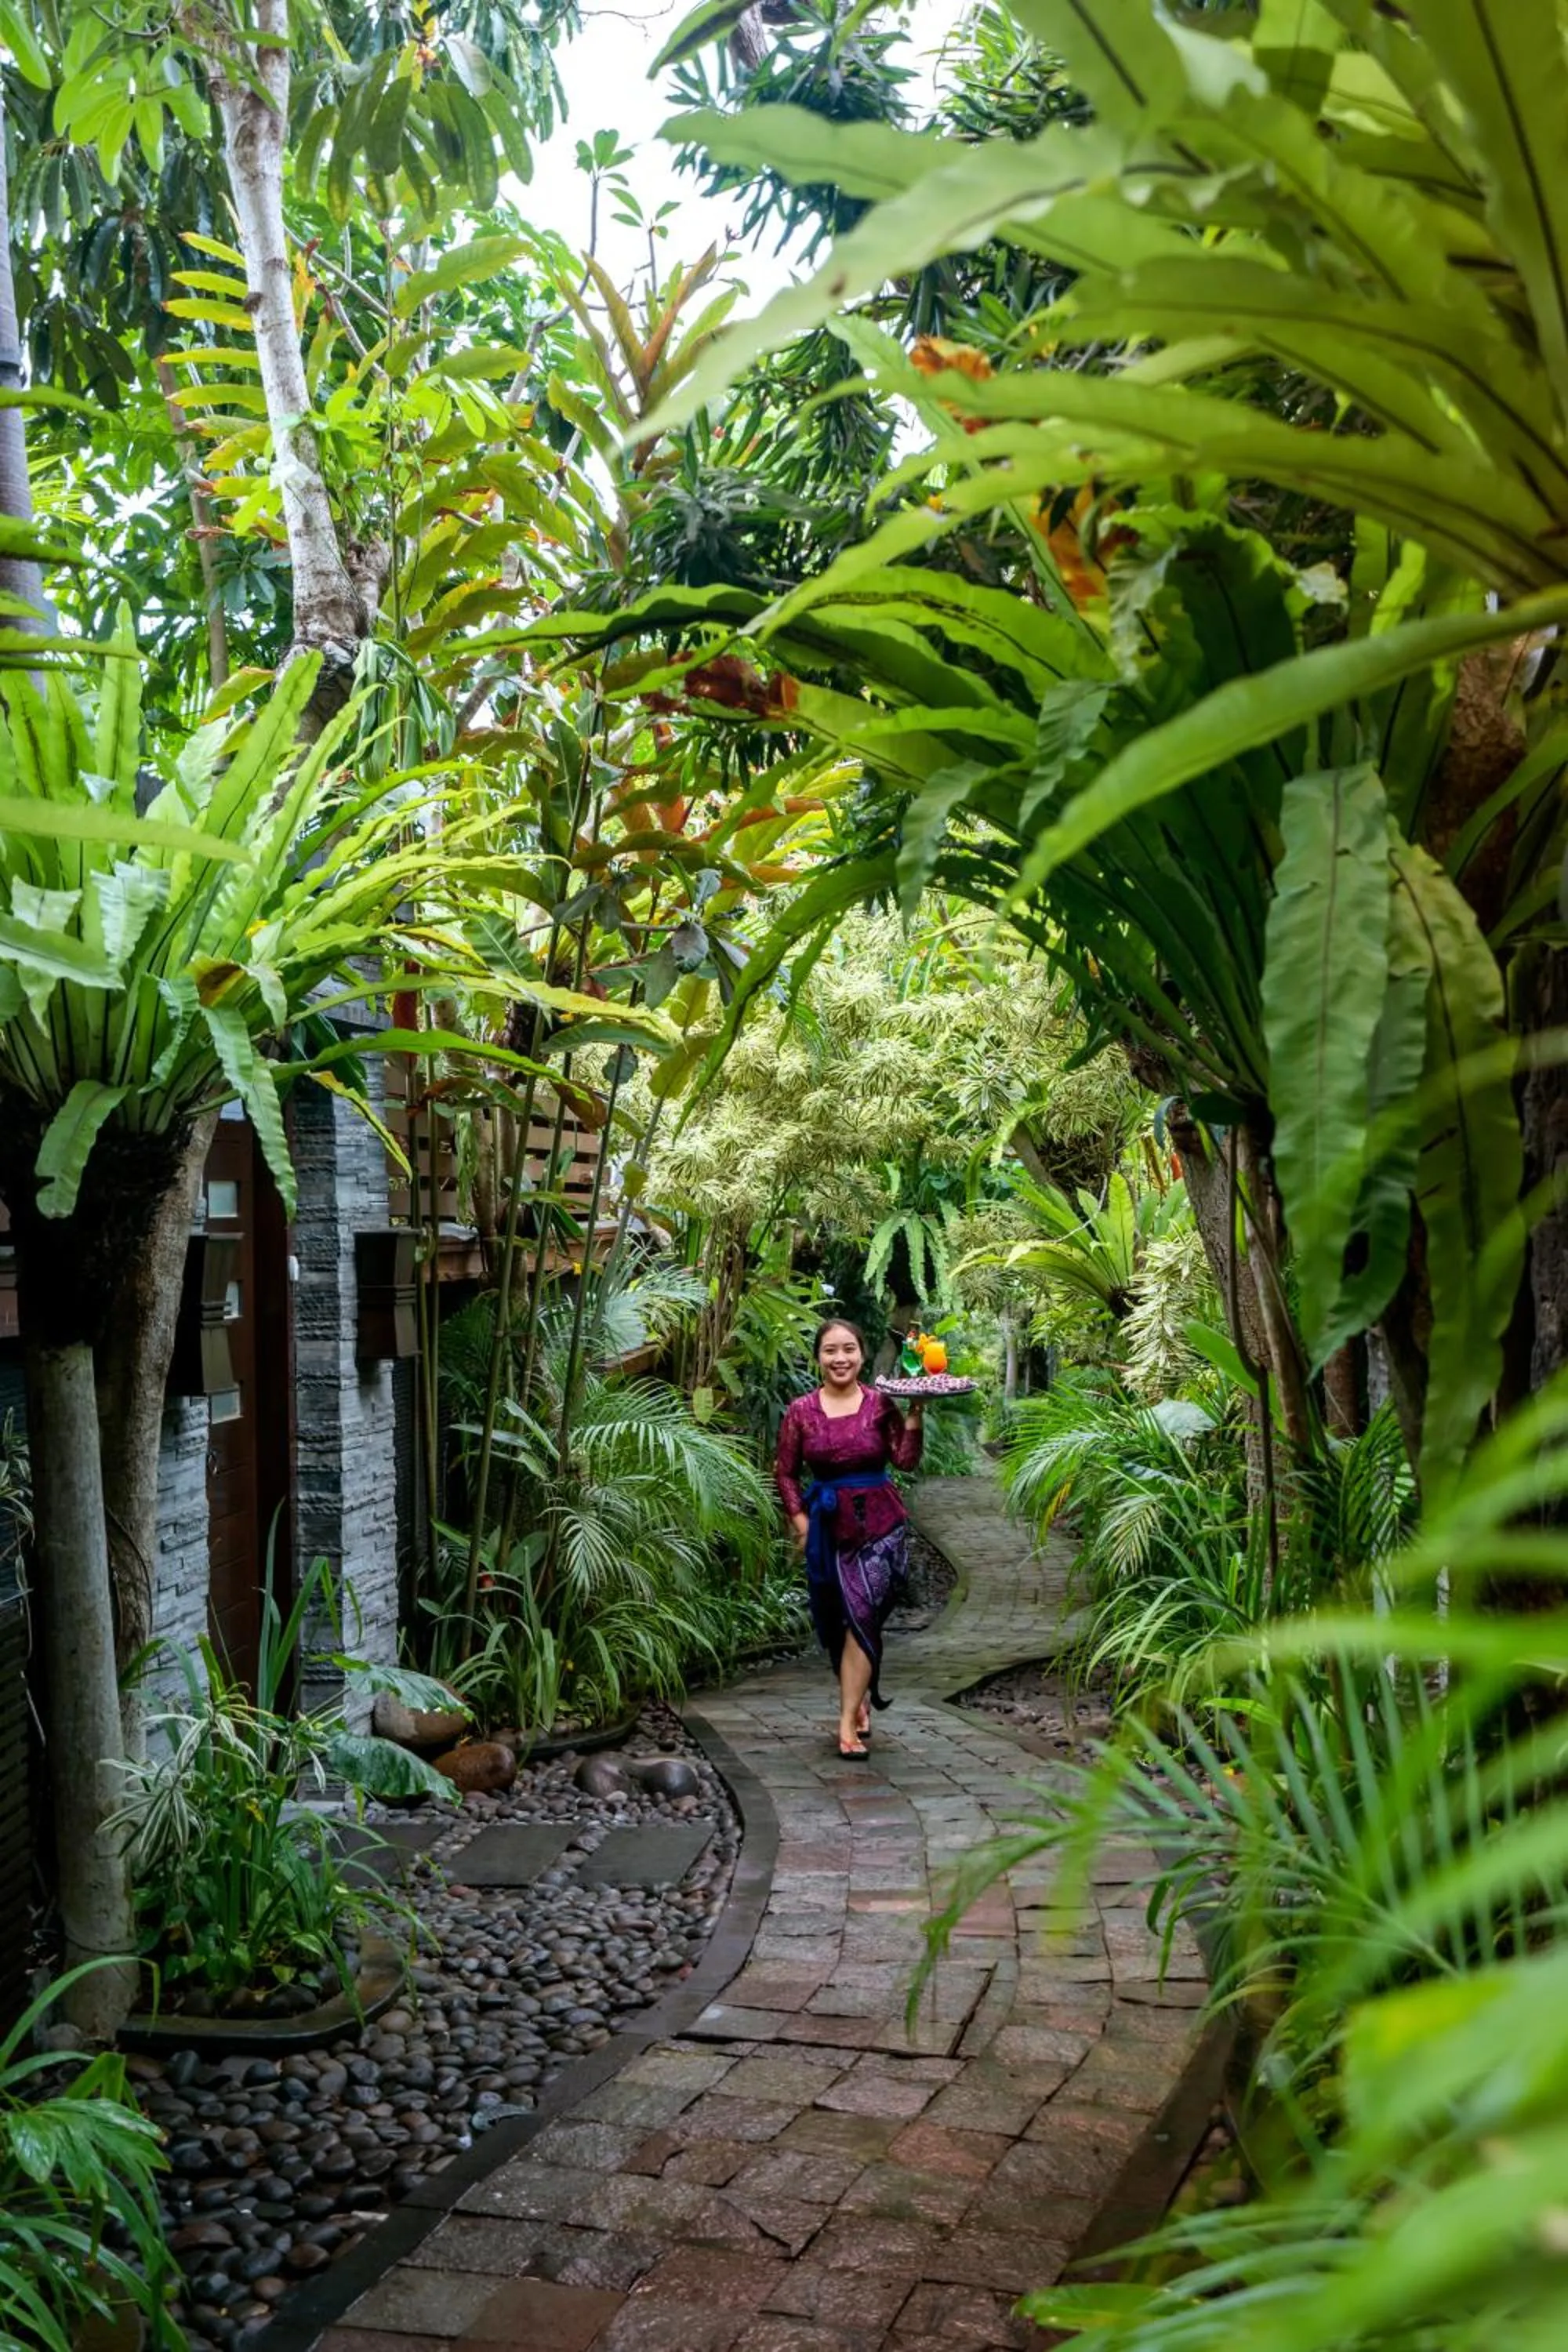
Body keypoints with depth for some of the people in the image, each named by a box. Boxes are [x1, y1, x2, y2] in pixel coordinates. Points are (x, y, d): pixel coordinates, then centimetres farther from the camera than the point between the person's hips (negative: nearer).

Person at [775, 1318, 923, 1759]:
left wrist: (915, 1414, -17)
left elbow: (905, 1461, -9)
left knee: (863, 1616, -8)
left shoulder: (880, 1403, -3)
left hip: (878, 1523, -2)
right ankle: (860, 1702, 33)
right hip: (827, 1525, 2)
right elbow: (786, 1473, 6)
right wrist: (801, 1522, -2)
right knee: (835, 1621, 12)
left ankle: (848, 1721, -4)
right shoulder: (801, 1411, 0)